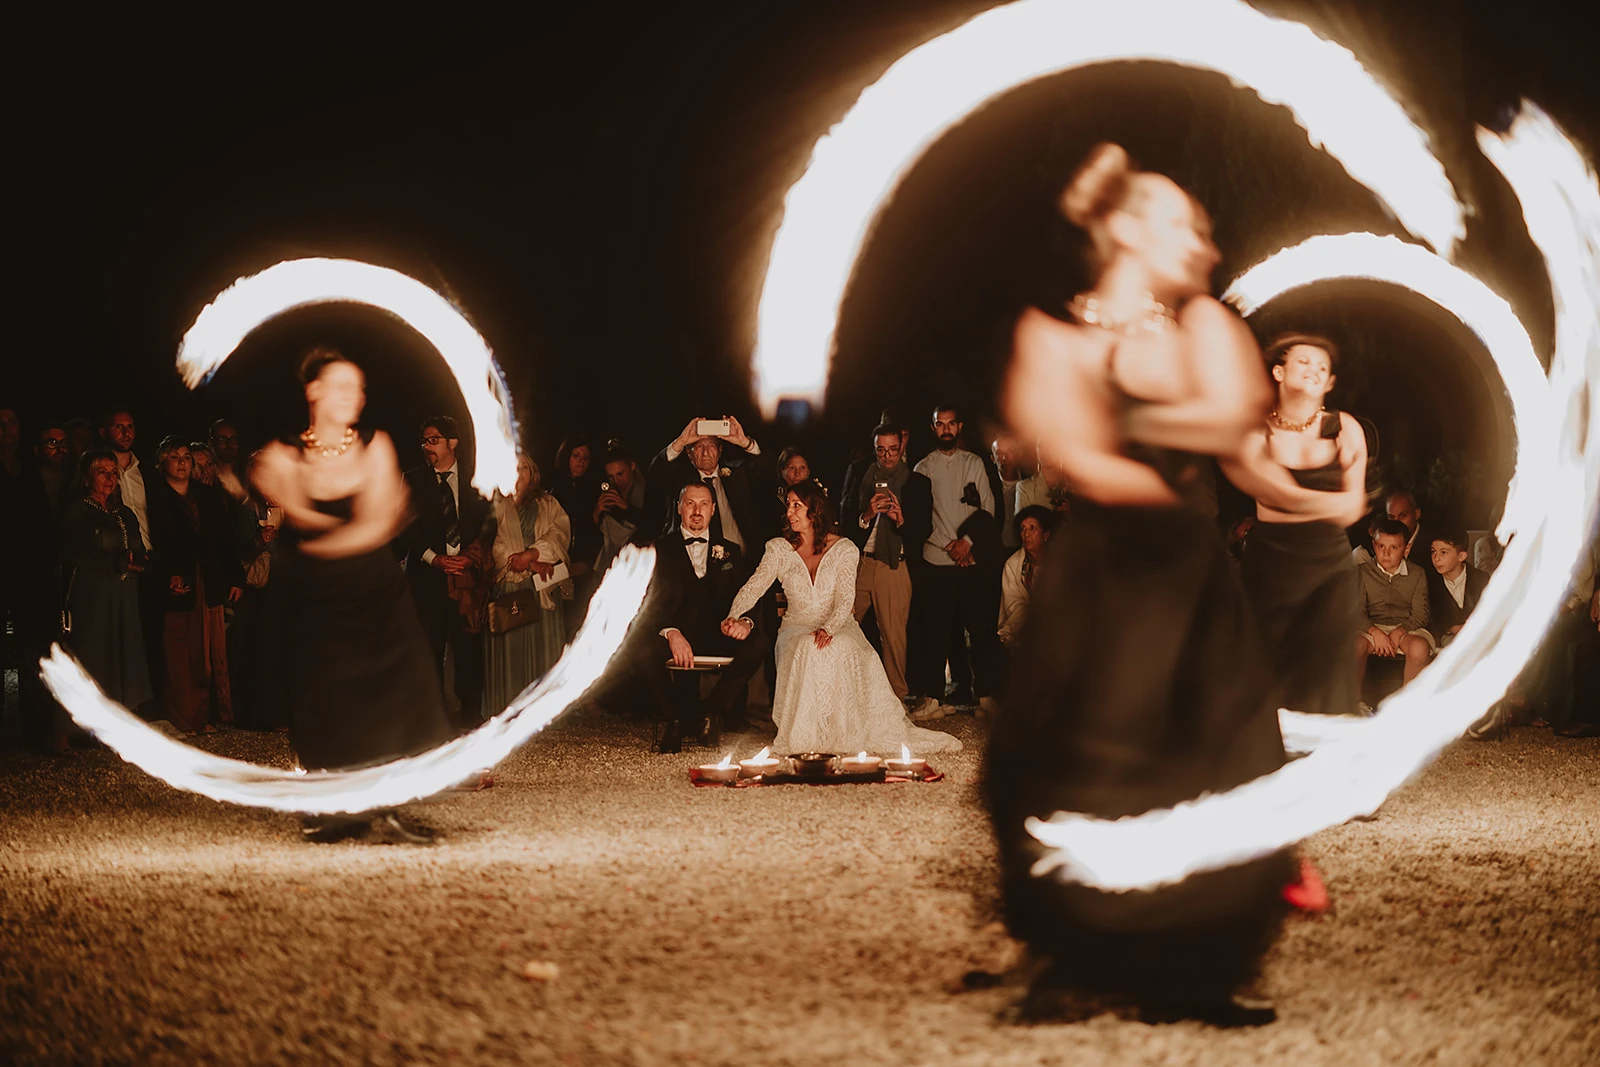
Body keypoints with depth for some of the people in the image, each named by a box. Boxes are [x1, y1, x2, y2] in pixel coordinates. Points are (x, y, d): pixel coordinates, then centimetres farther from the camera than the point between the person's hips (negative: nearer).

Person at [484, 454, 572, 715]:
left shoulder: (548, 504, 17)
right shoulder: (496, 505, 11)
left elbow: (560, 534, 2)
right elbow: (492, 542, -2)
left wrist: (531, 554, -15)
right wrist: (531, 565, -12)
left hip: (544, 586, 2)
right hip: (508, 584, -2)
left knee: (544, 645, -1)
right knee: (509, 646, -5)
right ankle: (507, 711, -3)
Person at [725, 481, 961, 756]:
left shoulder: (844, 548, 2)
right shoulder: (779, 549, 6)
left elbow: (846, 599, -8)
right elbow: (754, 586, -7)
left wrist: (828, 629, -27)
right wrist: (735, 617, -27)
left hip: (838, 628, -1)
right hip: (797, 628, 1)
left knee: (844, 648, -35)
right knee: (807, 650, -35)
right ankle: (805, 735, -31)